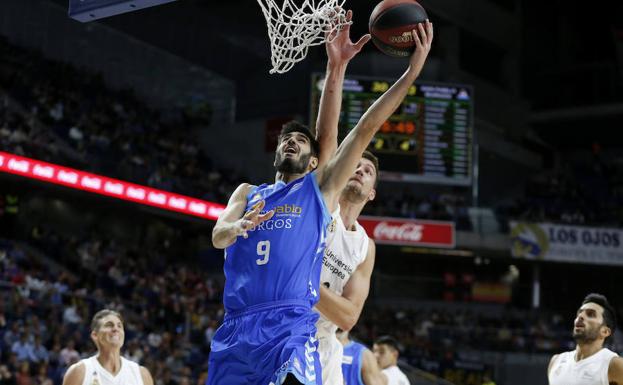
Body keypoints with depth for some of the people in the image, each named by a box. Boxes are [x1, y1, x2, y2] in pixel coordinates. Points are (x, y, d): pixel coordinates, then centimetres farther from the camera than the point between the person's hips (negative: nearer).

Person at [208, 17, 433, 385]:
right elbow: (217, 236, 6)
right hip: (236, 327, 4)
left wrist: (414, 68, 2)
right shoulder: (248, 192, 24)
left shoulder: (320, 188, 15)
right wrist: (238, 227, -20)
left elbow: (366, 128, 8)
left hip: (290, 326, -4)